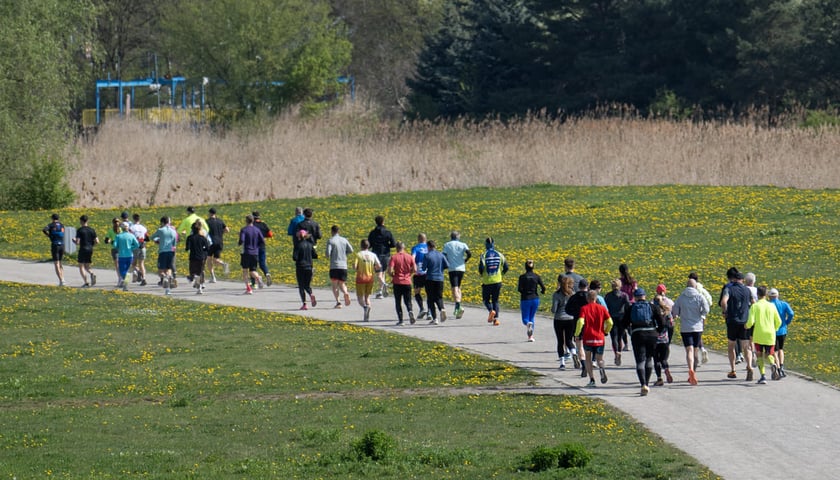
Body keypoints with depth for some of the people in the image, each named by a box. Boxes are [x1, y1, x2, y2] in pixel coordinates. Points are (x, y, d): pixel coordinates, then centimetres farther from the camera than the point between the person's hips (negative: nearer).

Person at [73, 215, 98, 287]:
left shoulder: (79, 230, -9)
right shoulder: (92, 230, 5)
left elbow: (77, 242, -14)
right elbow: (97, 241, 3)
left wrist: (74, 241, 9)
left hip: (83, 249, -5)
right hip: (90, 249, 5)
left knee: (81, 266, 5)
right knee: (87, 266, 15)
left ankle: (85, 282, -5)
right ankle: (92, 274, -16)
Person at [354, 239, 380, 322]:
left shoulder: (358, 255, -8)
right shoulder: (373, 255, 1)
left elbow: (354, 267, -16)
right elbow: (379, 266, -2)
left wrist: (356, 268, 7)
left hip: (361, 278, -3)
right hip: (370, 277, 3)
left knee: (360, 296, 4)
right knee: (367, 296, 15)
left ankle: (365, 306, -29)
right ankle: (367, 316, 8)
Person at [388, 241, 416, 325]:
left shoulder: (394, 258, -7)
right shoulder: (410, 257, 1)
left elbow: (390, 271, -15)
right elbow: (415, 270, -2)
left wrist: (392, 276, 5)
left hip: (397, 283, -2)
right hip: (407, 282, 2)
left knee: (398, 302, 8)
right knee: (408, 301, 10)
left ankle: (400, 320, 3)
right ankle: (410, 312, -20)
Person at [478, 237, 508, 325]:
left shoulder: (484, 255, -7)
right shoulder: (499, 255, 3)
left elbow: (481, 268, -15)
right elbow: (505, 267, 3)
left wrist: (481, 275, 6)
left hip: (487, 281, -3)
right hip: (497, 281, 3)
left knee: (486, 299, 13)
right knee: (495, 300, 13)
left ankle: (491, 310, -17)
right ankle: (496, 318, 1)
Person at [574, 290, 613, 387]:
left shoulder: (584, 308, -3)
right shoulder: (602, 308, 4)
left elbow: (580, 322, -15)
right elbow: (610, 322, -1)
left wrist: (577, 334, -3)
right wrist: (605, 331, 17)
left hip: (588, 338, -2)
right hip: (600, 338, 2)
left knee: (588, 358, 16)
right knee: (599, 359, 12)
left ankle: (592, 379, 5)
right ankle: (601, 368, -24)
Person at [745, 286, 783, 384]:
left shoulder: (754, 306, -5)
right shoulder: (772, 306, 4)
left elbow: (751, 321, -11)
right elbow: (778, 322, 7)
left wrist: (747, 326, 11)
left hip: (758, 335, -2)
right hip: (770, 335, 2)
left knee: (760, 356, 10)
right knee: (769, 355, 10)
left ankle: (762, 376, -1)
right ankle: (773, 365, -23)